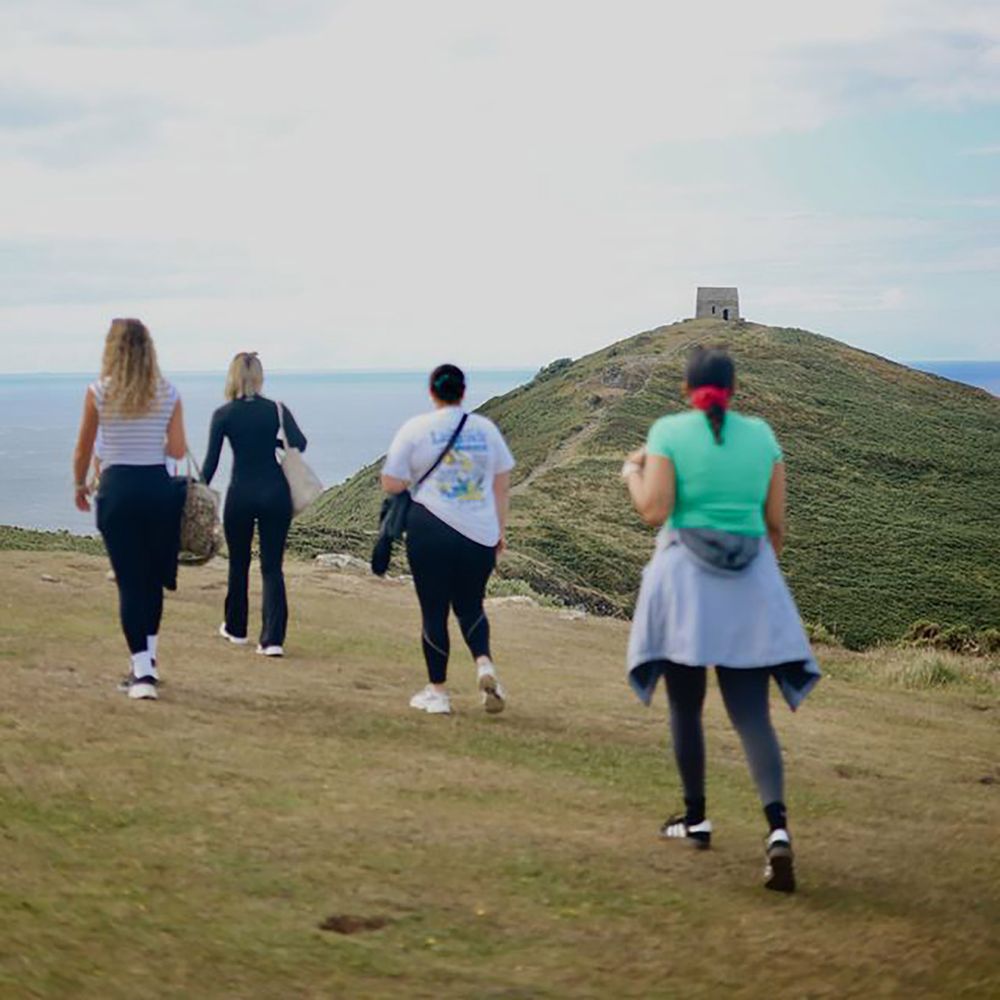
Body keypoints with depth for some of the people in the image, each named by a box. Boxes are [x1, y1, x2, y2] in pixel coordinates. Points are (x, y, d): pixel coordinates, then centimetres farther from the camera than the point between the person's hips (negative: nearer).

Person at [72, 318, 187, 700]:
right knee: (153, 577, 17)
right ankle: (148, 660, 27)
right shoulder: (168, 394, 2)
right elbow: (178, 450, 1)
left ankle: (142, 671, -8)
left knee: (130, 581, -1)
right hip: (158, 487, 2)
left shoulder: (98, 393, -3)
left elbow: (83, 450, 4)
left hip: (117, 487, -2)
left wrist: (79, 486, 21)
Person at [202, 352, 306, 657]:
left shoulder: (223, 415, -1)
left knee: (239, 564, 18)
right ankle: (272, 639, -9)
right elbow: (299, 443, -9)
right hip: (275, 492, 0)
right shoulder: (276, 409, 0)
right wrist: (274, 441, 10)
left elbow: (211, 462, -3)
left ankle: (236, 628, 31)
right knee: (272, 566, 2)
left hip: (240, 495, 0)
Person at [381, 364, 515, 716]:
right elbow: (502, 483, 12)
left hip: (431, 531, -3)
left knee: (434, 611, 7)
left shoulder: (415, 429, -4)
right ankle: (484, 664, -9)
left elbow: (391, 484, -5)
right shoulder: (485, 428, 7)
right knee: (470, 606, 17)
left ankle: (437, 692, 12)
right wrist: (500, 529, 21)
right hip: (480, 533, 3)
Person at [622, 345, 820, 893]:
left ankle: (696, 818, 24)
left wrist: (632, 472, 7)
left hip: (685, 578, -2)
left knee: (685, 705, 14)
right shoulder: (761, 435, 5)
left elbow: (654, 511, -12)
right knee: (751, 712, -1)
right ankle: (777, 826, -19)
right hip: (750, 582, 2)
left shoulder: (669, 432, -4)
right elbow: (775, 523, 7)